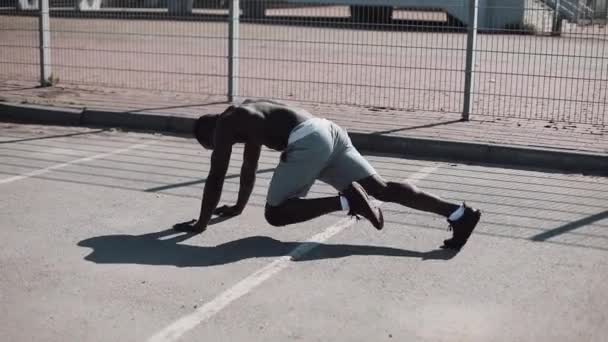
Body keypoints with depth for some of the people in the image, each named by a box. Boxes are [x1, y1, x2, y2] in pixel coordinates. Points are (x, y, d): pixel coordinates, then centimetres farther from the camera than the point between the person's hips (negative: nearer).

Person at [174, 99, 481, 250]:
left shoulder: (224, 124, 11)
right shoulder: (246, 117, 36)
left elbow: (216, 178, 7)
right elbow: (249, 168, 46)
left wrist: (201, 224, 14)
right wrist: (238, 206, 55)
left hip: (308, 141, -9)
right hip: (327, 132, 9)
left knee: (275, 214, 0)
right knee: (383, 189, 0)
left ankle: (346, 201, -14)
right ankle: (459, 212, -13)